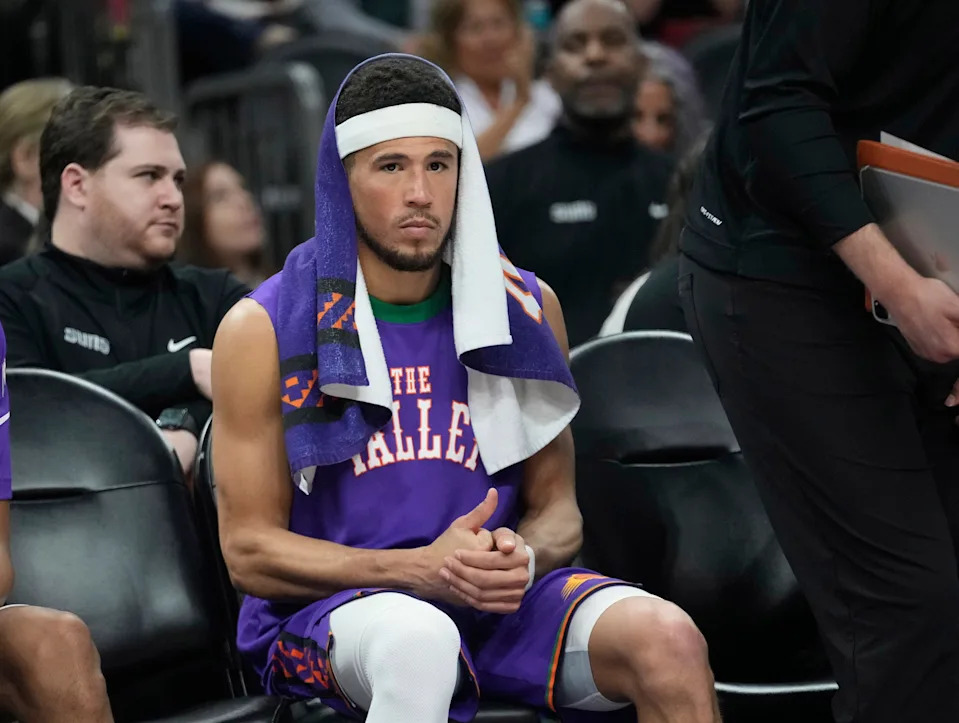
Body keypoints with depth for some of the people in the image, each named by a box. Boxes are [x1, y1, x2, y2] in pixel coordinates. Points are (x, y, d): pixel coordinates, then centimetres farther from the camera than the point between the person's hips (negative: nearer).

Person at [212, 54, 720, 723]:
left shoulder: (524, 306, 7)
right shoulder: (264, 331, -3)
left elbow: (556, 507, 13)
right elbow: (249, 550, -5)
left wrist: (525, 560, -13)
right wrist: (424, 569, -18)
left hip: (494, 597, 3)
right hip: (328, 609, -3)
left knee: (668, 640, -26)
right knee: (417, 641, -40)